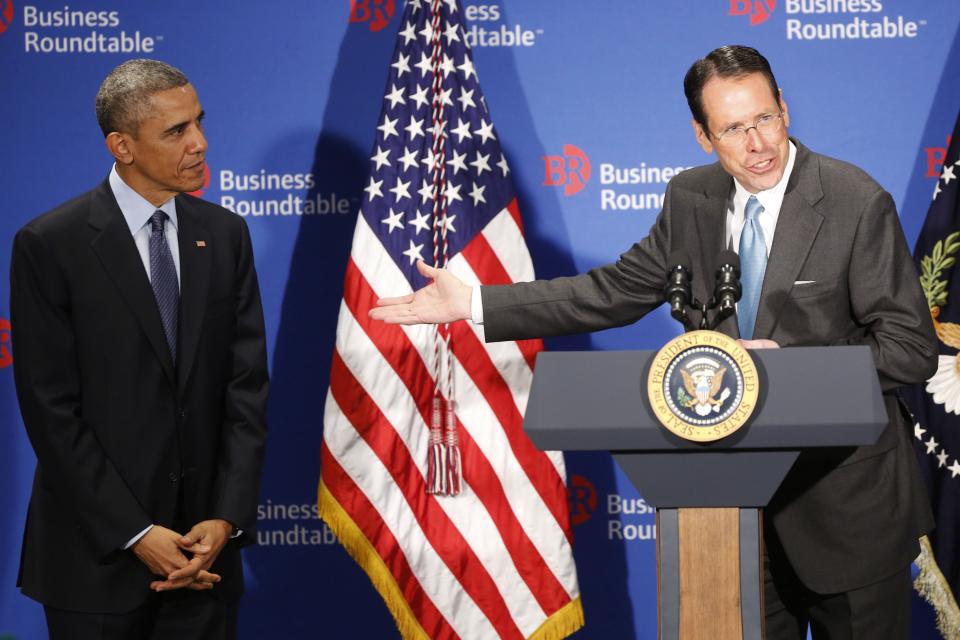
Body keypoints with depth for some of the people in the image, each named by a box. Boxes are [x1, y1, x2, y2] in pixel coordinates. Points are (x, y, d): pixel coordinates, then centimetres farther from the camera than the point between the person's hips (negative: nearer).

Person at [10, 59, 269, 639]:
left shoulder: (225, 235, 5)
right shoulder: (50, 245, -8)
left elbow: (247, 386, 3)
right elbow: (51, 411, -10)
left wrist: (227, 519, -8)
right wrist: (135, 534, -14)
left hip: (204, 550, 4)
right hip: (97, 556, -3)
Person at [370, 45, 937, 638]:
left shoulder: (859, 203, -16)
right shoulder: (692, 198, 1)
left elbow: (912, 350, -15)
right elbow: (616, 291, 8)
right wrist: (472, 302, 4)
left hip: (846, 500, -4)